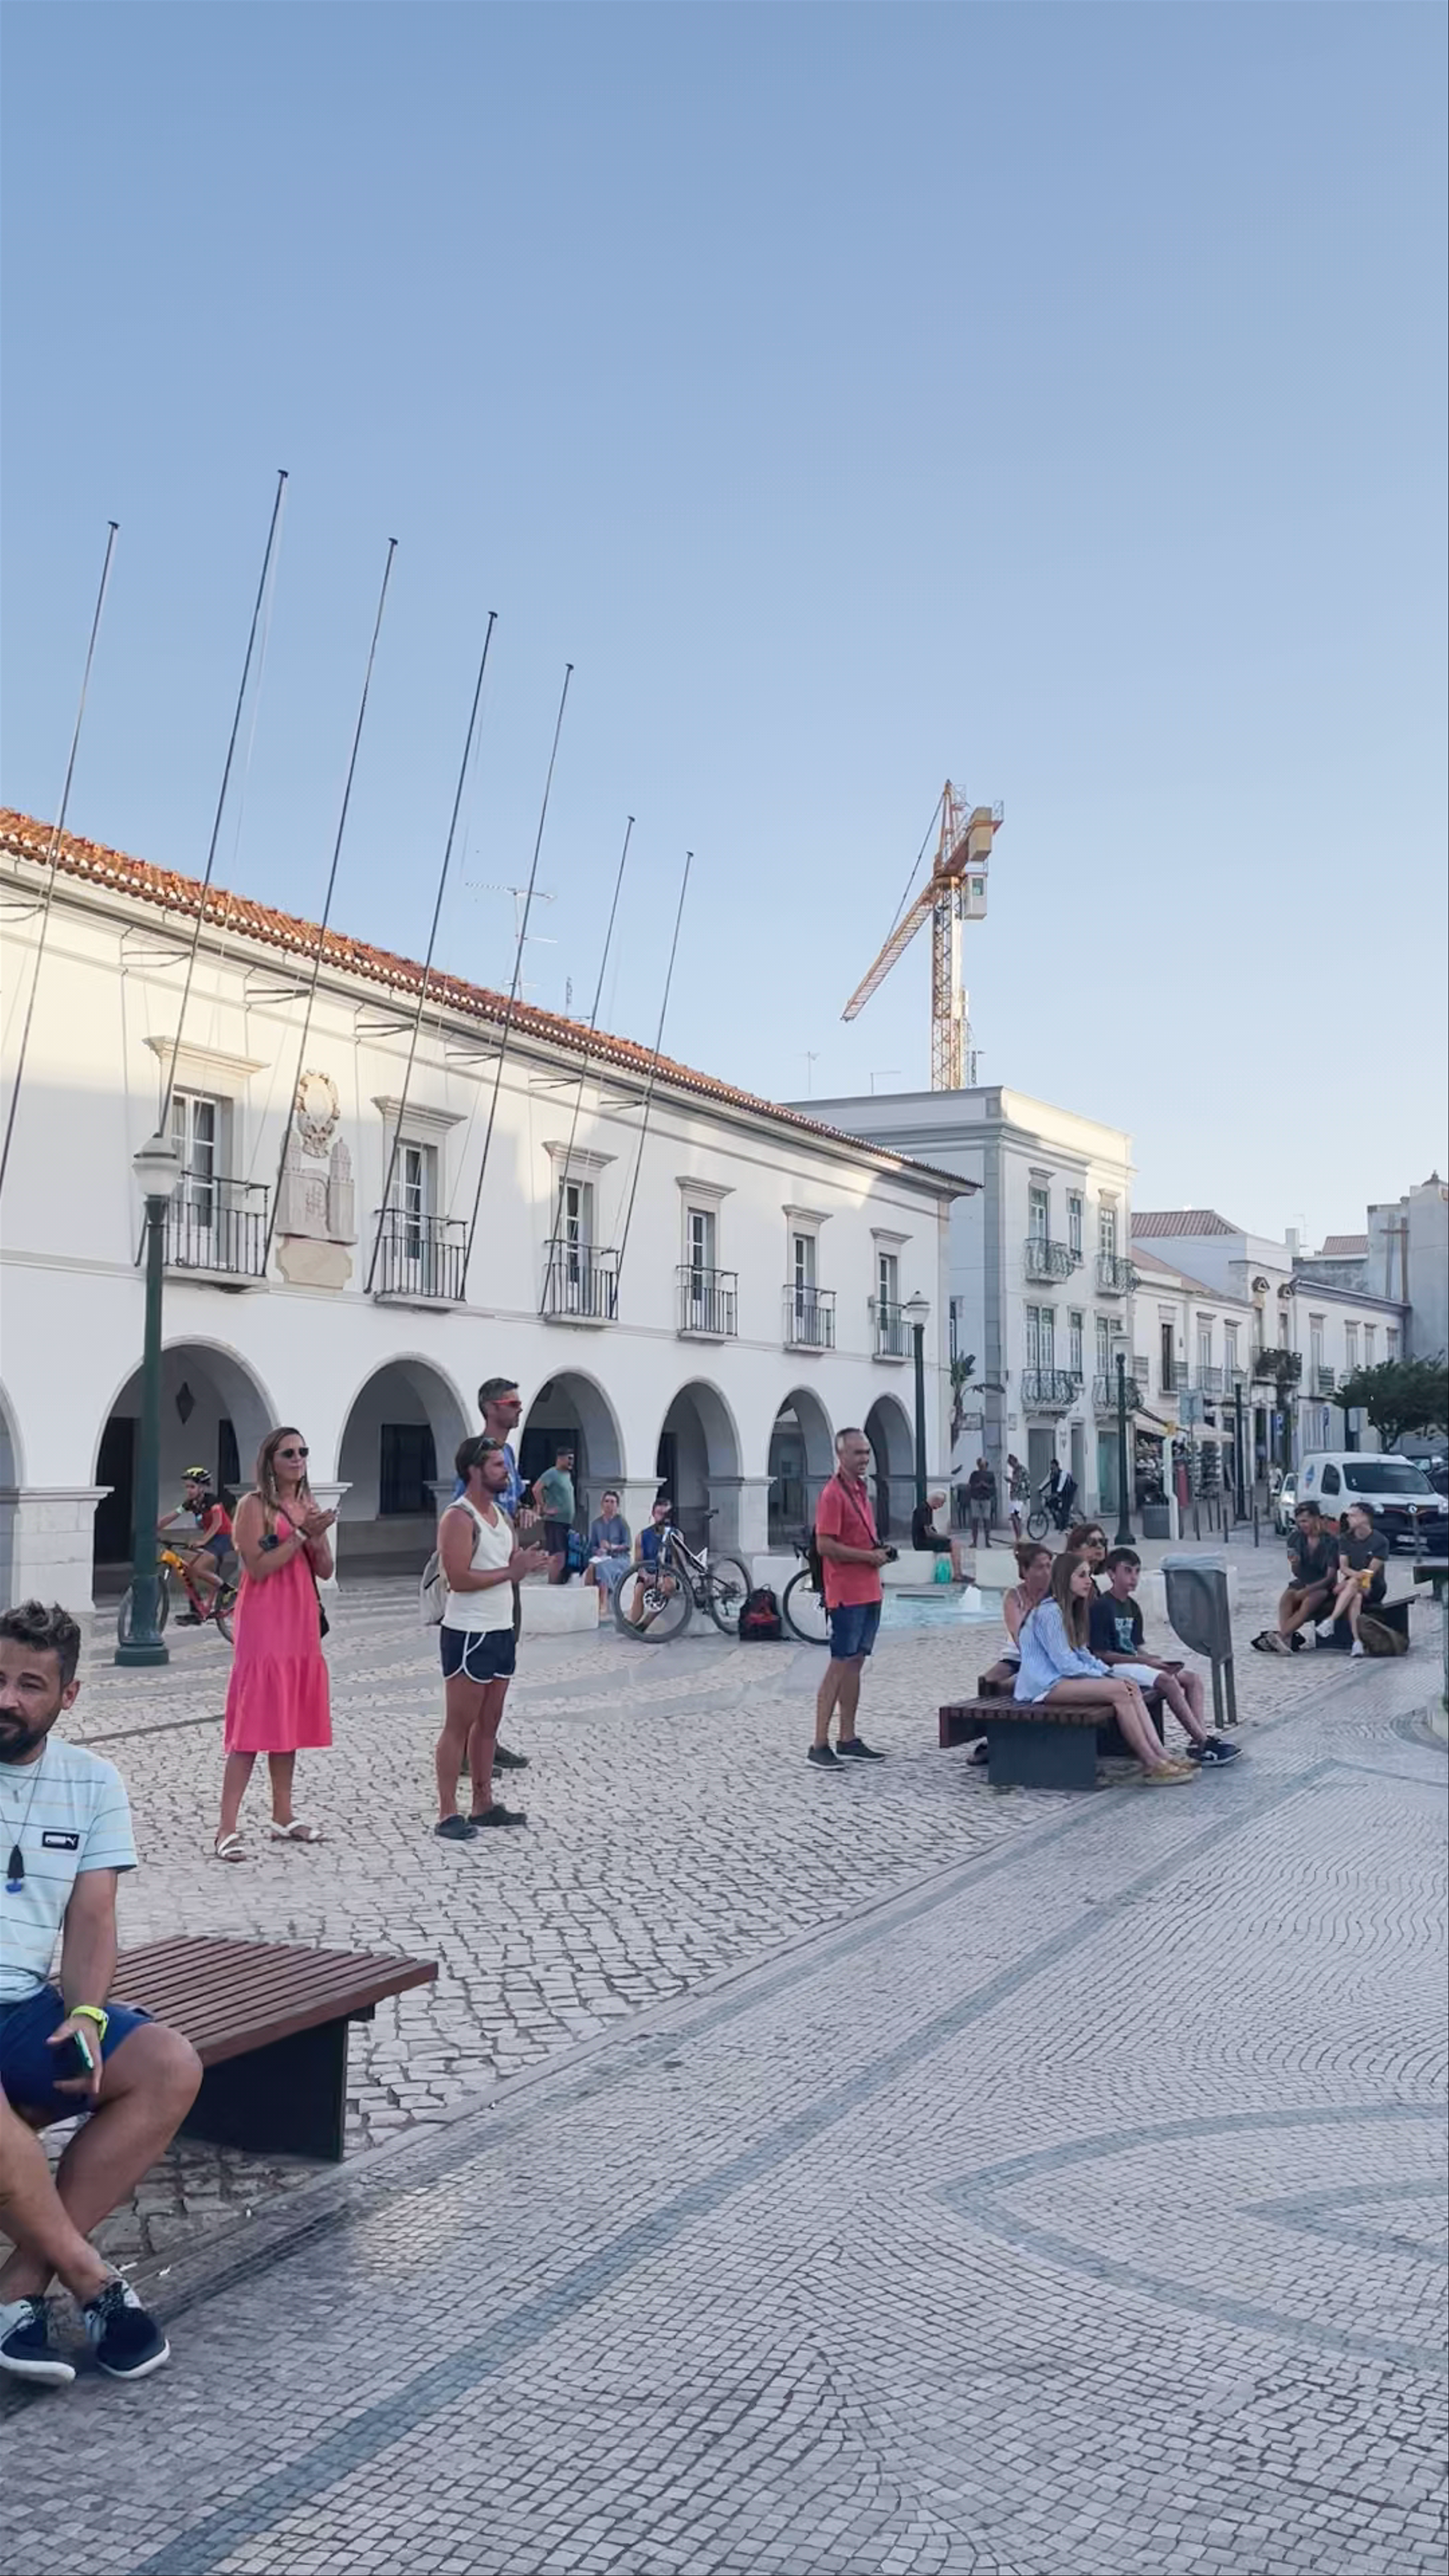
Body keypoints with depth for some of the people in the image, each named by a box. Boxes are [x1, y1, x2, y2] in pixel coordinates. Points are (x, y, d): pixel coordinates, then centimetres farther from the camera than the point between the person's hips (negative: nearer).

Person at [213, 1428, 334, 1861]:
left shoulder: (308, 1505, 13)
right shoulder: (255, 1505, -7)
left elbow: (325, 1571, 10)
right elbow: (259, 1567, -16)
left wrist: (317, 1536, -8)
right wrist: (301, 1534, -18)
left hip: (302, 1622, 7)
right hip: (264, 1622, -7)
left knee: (290, 1719, 12)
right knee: (253, 1725, -10)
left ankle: (284, 1816, 21)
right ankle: (227, 1829, -9)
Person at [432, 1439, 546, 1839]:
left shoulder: (502, 1515, 14)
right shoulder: (459, 1518, -14)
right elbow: (459, 1579, -23)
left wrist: (527, 1564, -2)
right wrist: (511, 1570, -18)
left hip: (501, 1631, 9)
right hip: (468, 1635, -9)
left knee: (488, 1724, 14)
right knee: (459, 1726, -4)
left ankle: (483, 1805, 22)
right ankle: (448, 1815, -1)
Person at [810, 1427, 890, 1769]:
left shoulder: (862, 1490, 15)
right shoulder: (833, 1494, -13)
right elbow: (825, 1545, -19)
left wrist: (879, 1551, 8)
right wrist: (868, 1556, -15)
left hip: (869, 1593, 9)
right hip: (846, 1595, -9)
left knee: (856, 1663, 11)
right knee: (840, 1665, -8)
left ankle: (848, 1740, 18)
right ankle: (819, 1746, -5)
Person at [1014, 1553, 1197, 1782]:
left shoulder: (1069, 1610, 19)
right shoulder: (1049, 1612, -14)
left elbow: (1082, 1654, 18)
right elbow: (1065, 1663, -17)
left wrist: (1112, 1674, 3)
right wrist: (1105, 1677, -11)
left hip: (1066, 1677, 10)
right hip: (1047, 1685, -10)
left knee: (1131, 1688, -10)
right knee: (1119, 1691, -25)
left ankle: (1161, 1755, -17)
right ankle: (1152, 1765, -22)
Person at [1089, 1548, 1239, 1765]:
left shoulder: (1133, 1607, 17)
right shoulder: (1101, 1607, -11)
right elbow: (1101, 1654, -16)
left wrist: (1154, 1659, -3)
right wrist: (1145, 1661, -17)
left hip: (1133, 1662, 10)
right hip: (1114, 1668, -10)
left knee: (1192, 1679, -3)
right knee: (1168, 1681, -28)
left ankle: (1202, 1736, -18)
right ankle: (1202, 1742, -27)